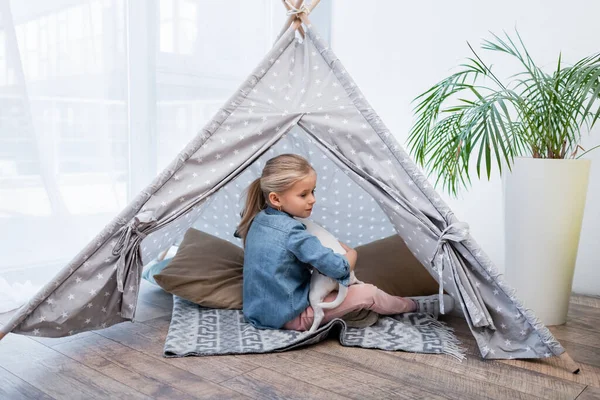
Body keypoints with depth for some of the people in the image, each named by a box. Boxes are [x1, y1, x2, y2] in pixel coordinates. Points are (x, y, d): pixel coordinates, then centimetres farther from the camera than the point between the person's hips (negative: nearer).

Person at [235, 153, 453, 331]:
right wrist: (352, 253, -2)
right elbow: (340, 268, -26)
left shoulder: (257, 220, -2)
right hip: (289, 316, -9)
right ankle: (415, 306, 24)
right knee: (366, 293, -3)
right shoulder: (293, 233, -28)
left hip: (259, 310, 9)